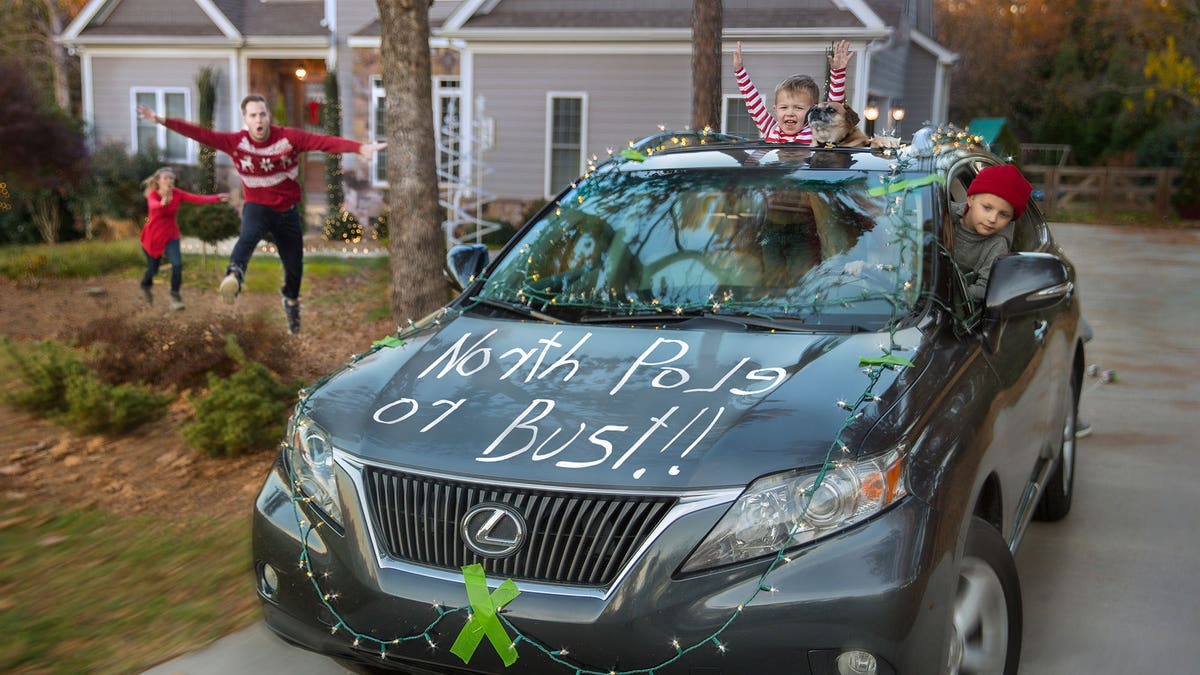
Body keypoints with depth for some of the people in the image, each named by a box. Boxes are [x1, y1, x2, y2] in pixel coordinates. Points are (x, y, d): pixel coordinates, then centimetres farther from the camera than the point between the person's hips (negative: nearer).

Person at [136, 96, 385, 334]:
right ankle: (234, 274, -64)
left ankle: (290, 298, 41)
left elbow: (327, 142, -26)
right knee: (248, 236, -36)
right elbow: (199, 133, -15)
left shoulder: (289, 137, -15)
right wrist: (162, 120, -24)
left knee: (294, 267, 9)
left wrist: (360, 147, -40)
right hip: (257, 206, -1)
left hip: (287, 210, 1)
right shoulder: (235, 141, -11)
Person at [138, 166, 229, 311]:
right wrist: (162, 203, -71)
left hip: (171, 236, 2)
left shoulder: (177, 194, -13)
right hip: (152, 237, -2)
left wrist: (217, 198, -41)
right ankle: (145, 286, 48)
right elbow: (153, 205, -46)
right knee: (153, 268, 13)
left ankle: (175, 296, -3)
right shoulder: (153, 195, -22)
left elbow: (198, 199, -25)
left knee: (177, 264, -20)